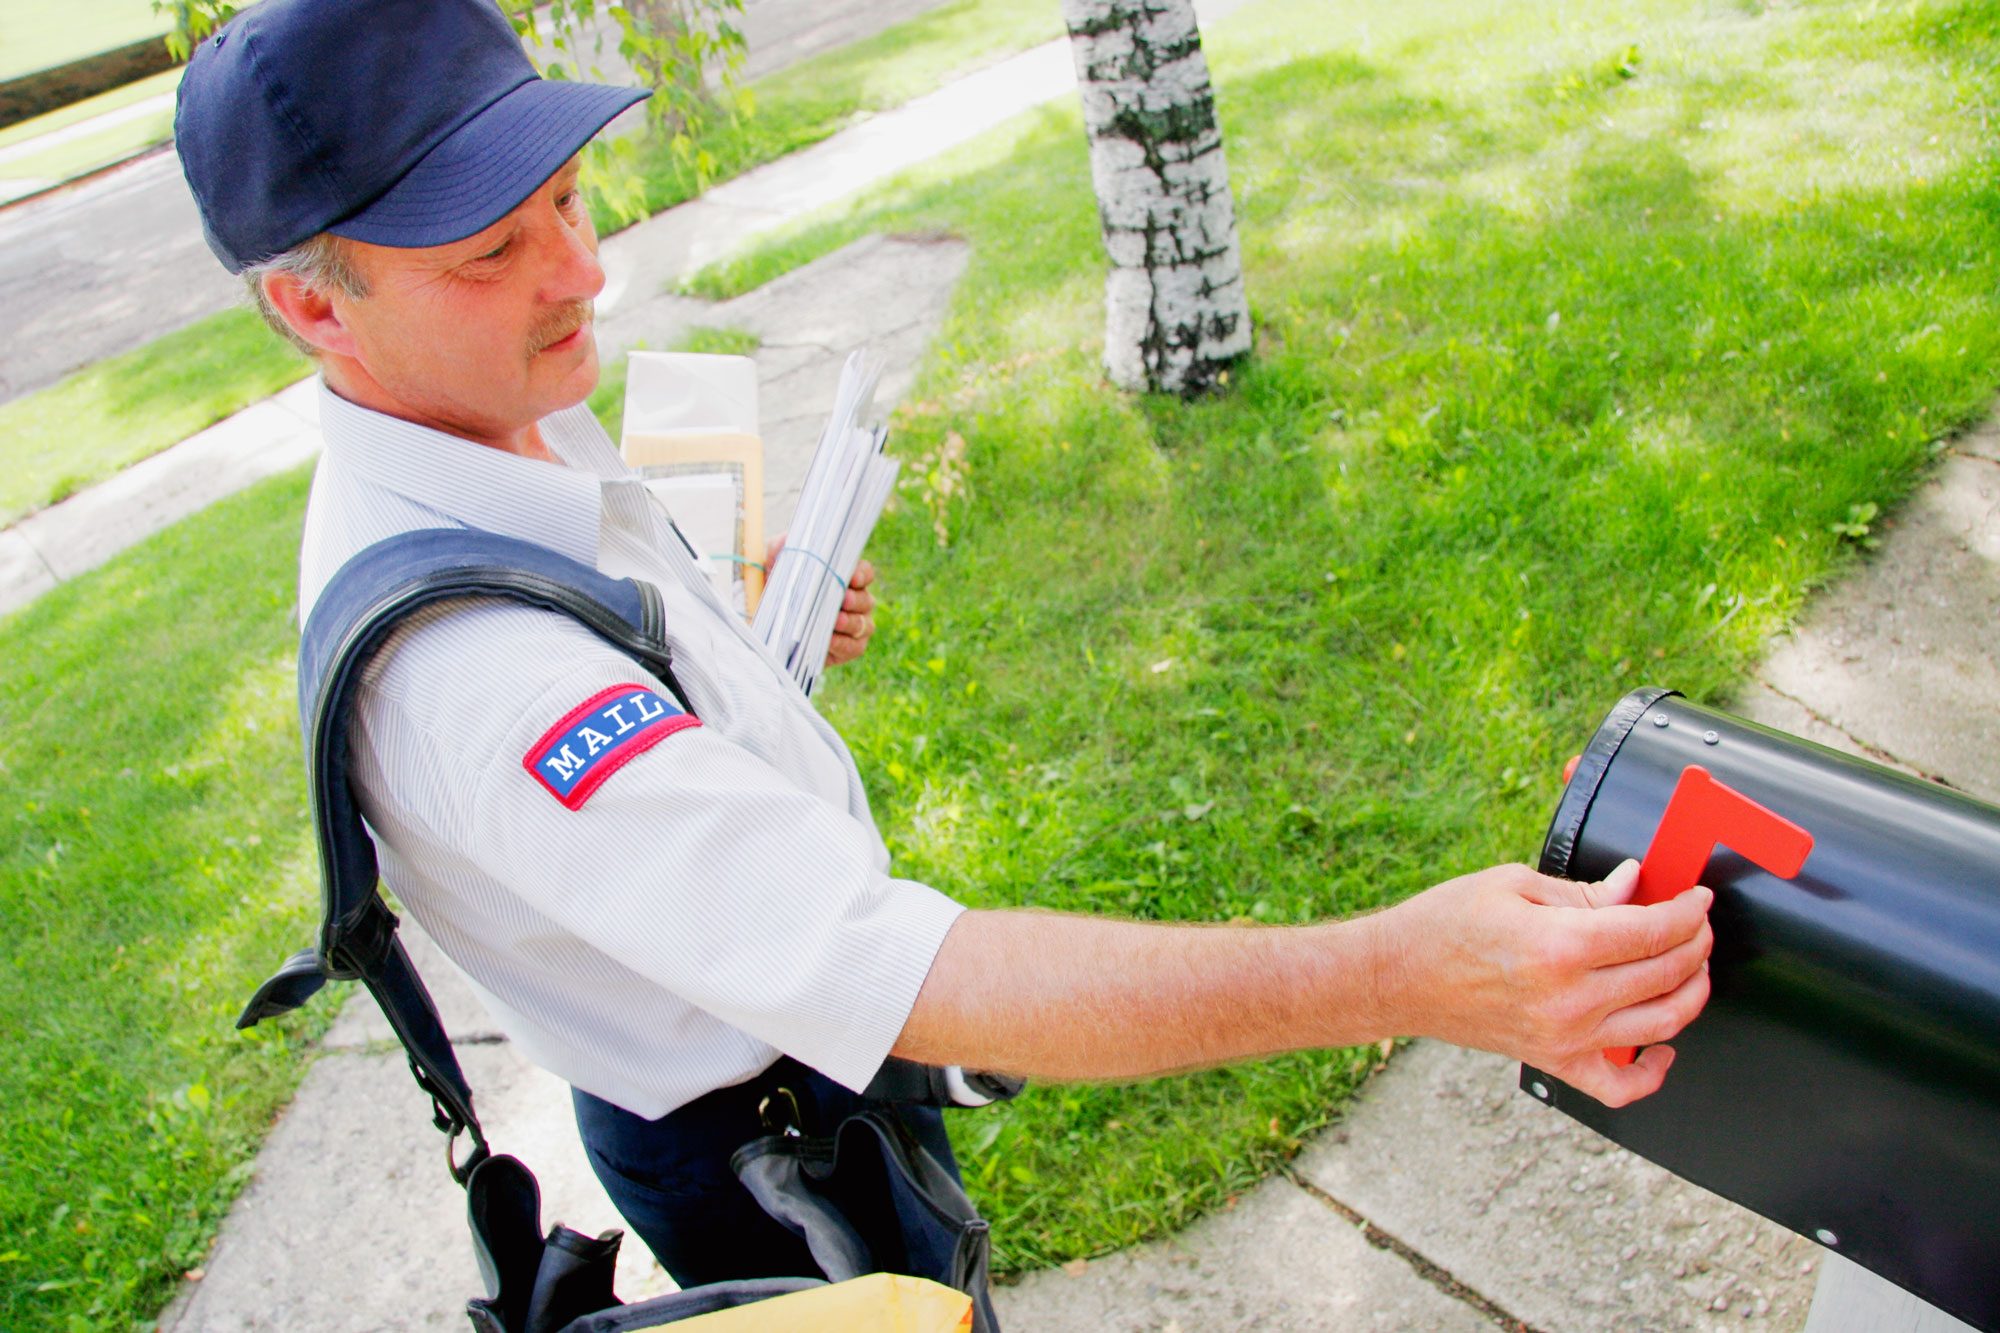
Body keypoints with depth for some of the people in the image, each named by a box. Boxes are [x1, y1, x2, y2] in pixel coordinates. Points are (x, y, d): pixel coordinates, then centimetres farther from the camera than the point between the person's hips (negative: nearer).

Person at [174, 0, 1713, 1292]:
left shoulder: (505, 424, -7)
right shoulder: (460, 657, -40)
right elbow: (895, 975, -48)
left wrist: (751, 632, -2)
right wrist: (1398, 973, -52)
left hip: (804, 1029, 8)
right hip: (754, 1153, -8)